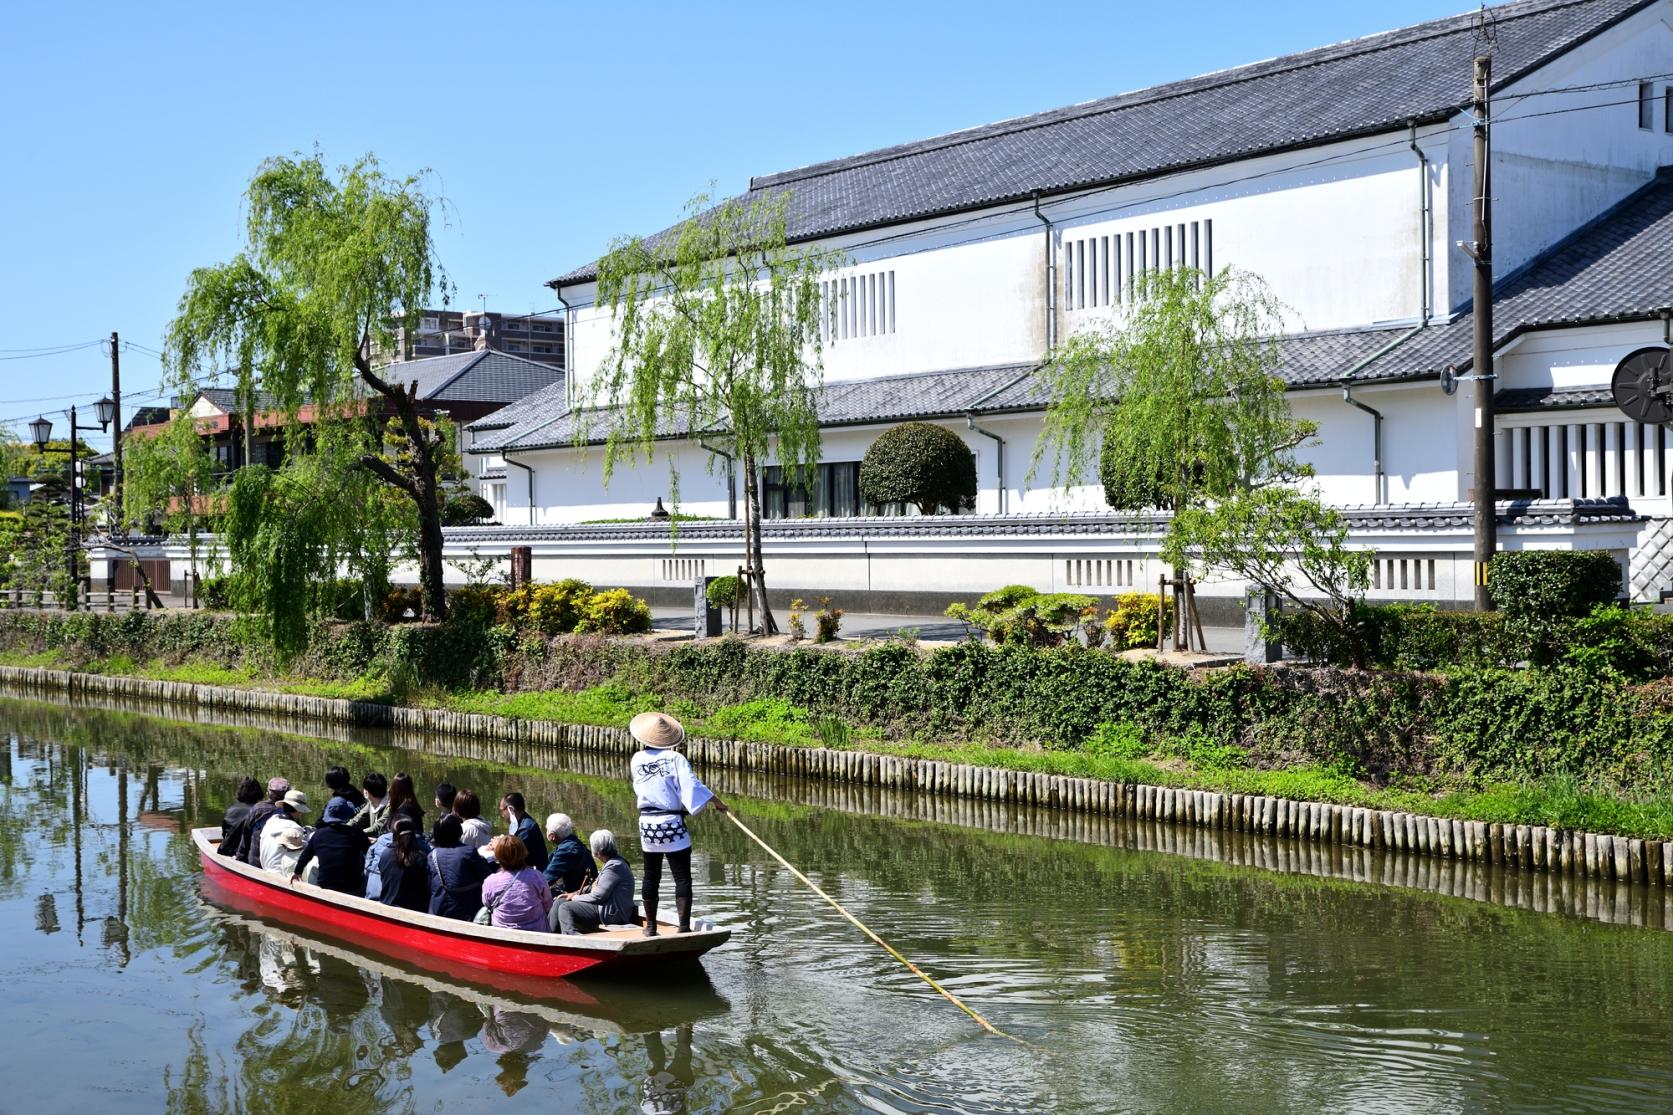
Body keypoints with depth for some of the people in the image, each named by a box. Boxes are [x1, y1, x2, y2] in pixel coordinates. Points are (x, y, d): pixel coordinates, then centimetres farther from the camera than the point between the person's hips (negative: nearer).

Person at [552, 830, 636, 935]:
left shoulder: (614, 866, -17)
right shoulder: (612, 863, 17)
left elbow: (599, 895, -21)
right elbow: (596, 887, 27)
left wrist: (576, 897, -6)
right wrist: (575, 894, 14)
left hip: (612, 914, -11)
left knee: (566, 908, -21)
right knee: (559, 903, 10)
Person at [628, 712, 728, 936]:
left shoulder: (637, 759, 2)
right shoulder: (676, 758, -9)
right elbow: (691, 785, -18)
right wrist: (715, 801, -15)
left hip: (647, 824, 4)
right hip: (672, 825, -4)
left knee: (651, 877, 15)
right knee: (682, 877, -2)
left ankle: (650, 926, 23)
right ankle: (684, 927, -8)